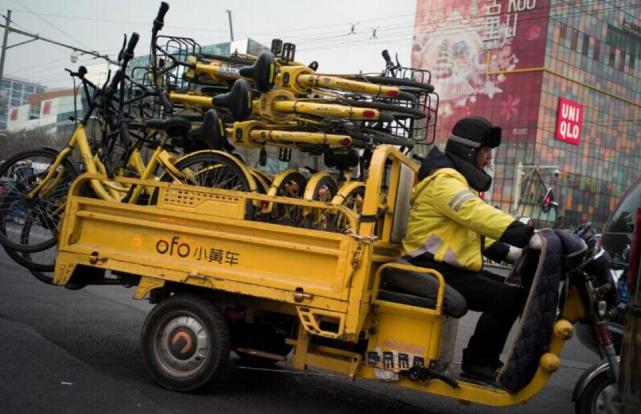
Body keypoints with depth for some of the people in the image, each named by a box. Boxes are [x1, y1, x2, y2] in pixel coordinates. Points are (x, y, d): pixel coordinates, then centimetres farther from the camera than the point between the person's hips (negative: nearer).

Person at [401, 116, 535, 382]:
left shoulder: (457, 180, 20)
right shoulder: (444, 180, -15)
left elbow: (472, 225, 22)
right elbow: (478, 215, -31)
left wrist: (507, 252, 9)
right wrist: (527, 236, -38)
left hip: (452, 267, 11)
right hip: (437, 271, -11)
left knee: (515, 290, 7)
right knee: (506, 298, -19)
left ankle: (487, 360, 12)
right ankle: (476, 363, -7)